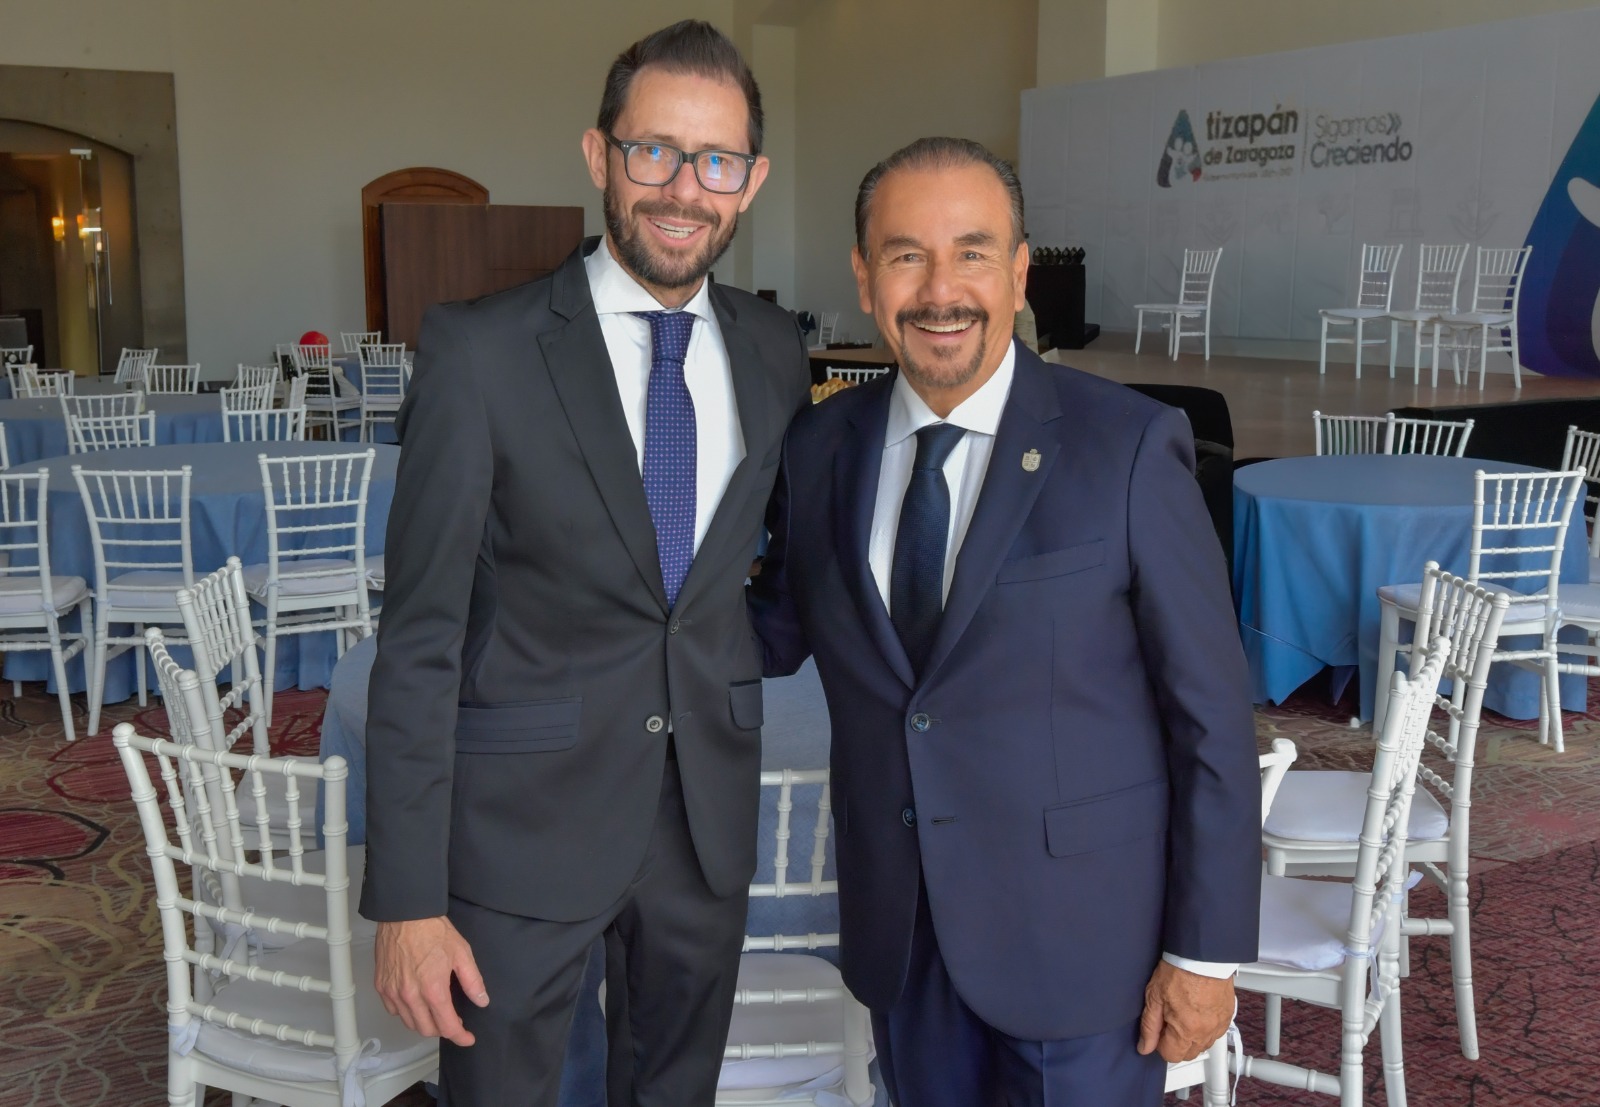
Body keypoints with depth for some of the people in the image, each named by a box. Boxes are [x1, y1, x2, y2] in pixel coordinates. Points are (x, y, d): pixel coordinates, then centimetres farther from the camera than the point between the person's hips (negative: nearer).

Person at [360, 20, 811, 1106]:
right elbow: (420, 637, -13)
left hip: (709, 813, 4)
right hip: (522, 814, -4)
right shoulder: (480, 350, -13)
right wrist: (408, 898, -14)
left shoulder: (775, 353, 1)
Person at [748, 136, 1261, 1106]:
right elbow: (776, 635, 11)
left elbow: (1212, 715, -10)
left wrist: (1208, 951, -9)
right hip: (899, 934, 4)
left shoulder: (1129, 447, -13)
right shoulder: (819, 449, 0)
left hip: (1081, 938, -4)